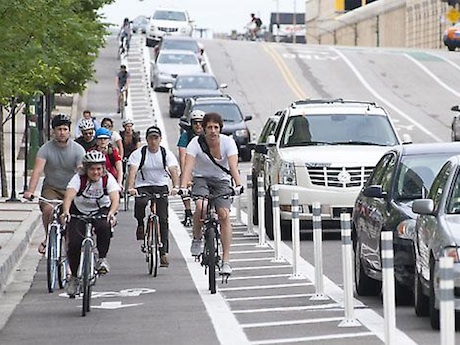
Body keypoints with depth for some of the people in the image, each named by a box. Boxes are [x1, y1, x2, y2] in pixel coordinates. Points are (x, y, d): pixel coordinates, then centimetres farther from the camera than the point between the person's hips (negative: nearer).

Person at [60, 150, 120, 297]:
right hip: (79, 212, 0)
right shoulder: (79, 178, -19)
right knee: (74, 244, -16)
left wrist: (111, 213, -52)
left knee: (104, 227, -35)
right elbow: (69, 196, -34)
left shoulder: (108, 178, -17)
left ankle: (102, 258, -13)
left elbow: (115, 198, -31)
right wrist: (65, 212, -54)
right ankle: (74, 277, 5)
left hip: (101, 211, 0)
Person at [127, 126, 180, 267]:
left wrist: (176, 186, -34)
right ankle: (141, 225, -5)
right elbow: (132, 171, -18)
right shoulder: (138, 153, -6)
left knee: (163, 219, -6)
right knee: (140, 203, -35)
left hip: (161, 187, 1)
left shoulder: (167, 154, -2)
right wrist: (130, 188, -35)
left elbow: (173, 170, -15)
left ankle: (163, 253, -1)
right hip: (143, 186, -1)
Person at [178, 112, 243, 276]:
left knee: (224, 214, -18)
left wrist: (238, 184, -45)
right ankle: (197, 239, -3)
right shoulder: (196, 143, -17)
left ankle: (226, 261, -15)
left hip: (221, 180, 1)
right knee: (200, 206, -32)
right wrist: (182, 187, -43)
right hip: (201, 178, -1)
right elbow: (188, 166, -27)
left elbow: (233, 166, -27)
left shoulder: (228, 142, -15)